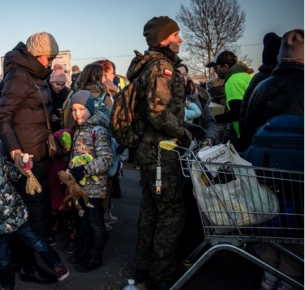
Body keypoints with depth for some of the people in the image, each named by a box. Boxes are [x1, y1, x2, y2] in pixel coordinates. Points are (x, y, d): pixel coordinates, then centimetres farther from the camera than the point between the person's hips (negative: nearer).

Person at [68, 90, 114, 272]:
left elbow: (107, 159, -24)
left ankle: (95, 258, 19)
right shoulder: (79, 129, 11)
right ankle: (84, 250, 36)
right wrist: (72, 171, 9)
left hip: (95, 186, -8)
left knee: (96, 222, 6)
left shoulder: (99, 130, -16)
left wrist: (85, 169, -29)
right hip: (81, 184, 8)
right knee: (84, 220, 20)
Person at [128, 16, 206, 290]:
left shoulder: (151, 66, 17)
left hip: (150, 149, 11)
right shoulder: (161, 67, -16)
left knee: (151, 209, 17)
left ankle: (145, 268, 29)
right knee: (172, 211, -1)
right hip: (160, 151, -10)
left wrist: (187, 125, 15)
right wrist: (183, 132, -14)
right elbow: (158, 113, -26)